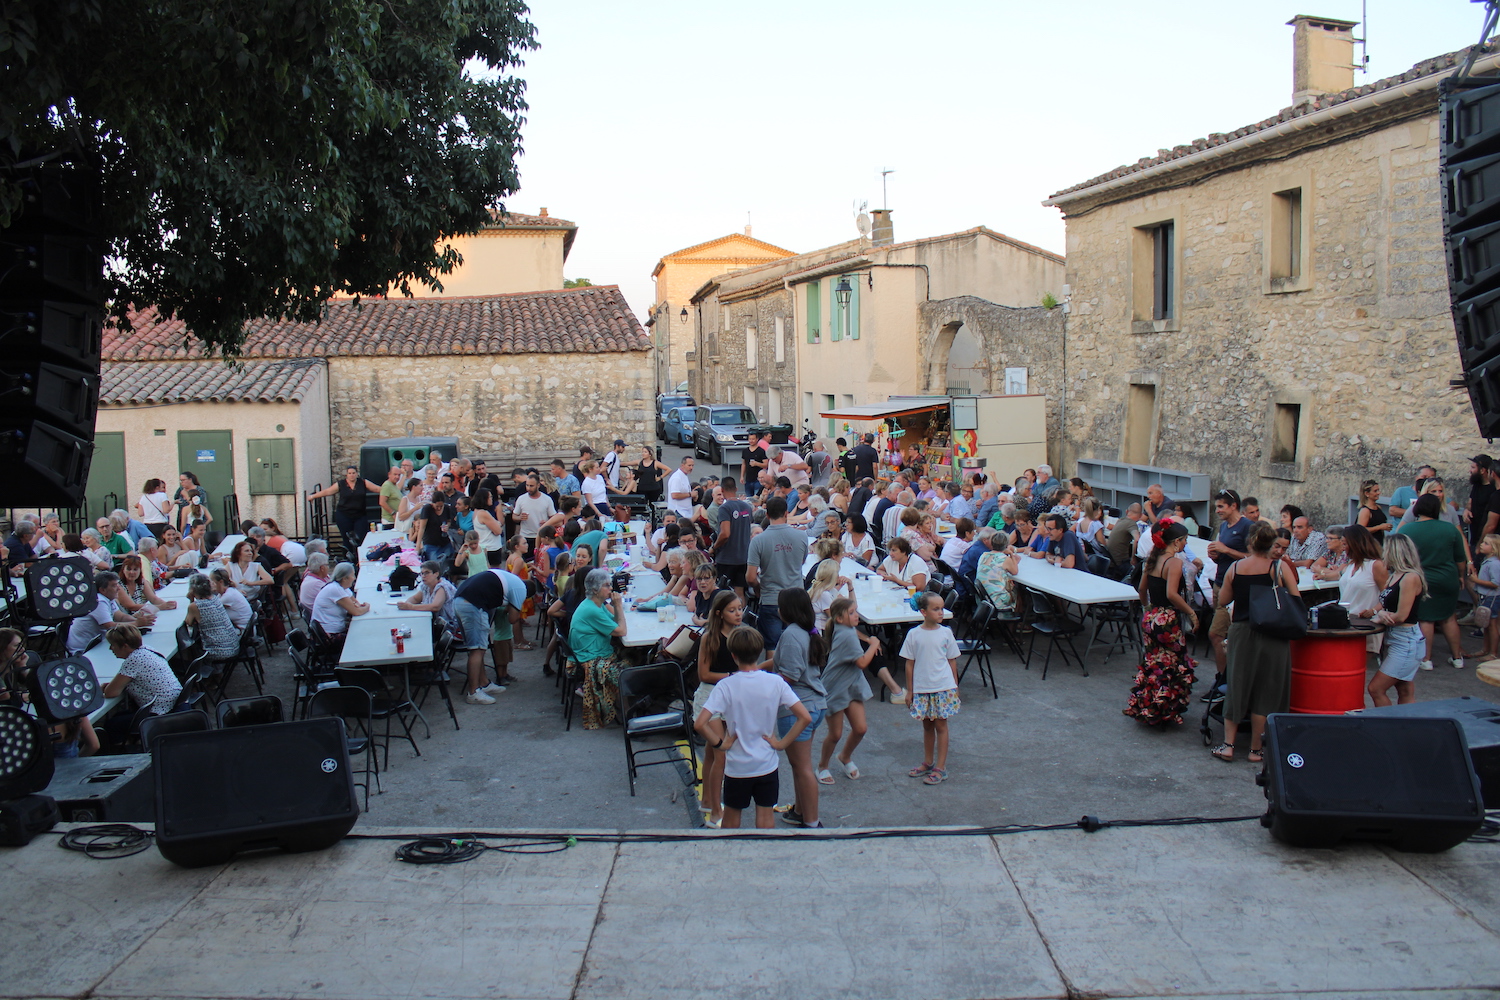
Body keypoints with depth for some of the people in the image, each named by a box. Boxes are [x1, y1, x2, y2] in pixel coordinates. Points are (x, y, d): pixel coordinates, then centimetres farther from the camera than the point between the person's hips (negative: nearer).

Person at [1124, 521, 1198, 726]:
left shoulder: (1153, 559, 8)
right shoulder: (1174, 562, -17)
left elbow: (1141, 589, 16)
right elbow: (1172, 594, -27)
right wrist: (1191, 612, -18)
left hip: (1150, 618, 8)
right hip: (1167, 621, -8)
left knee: (1151, 665, 17)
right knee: (1174, 668, 4)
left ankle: (1143, 709, 24)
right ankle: (1164, 713, 10)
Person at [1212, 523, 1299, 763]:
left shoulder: (1235, 568, -2)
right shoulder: (1280, 567, -9)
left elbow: (1222, 601, 6)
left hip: (1240, 633, 2)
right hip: (1271, 636, -2)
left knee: (1236, 687, 13)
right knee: (1265, 692, 8)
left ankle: (1228, 744, 11)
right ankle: (1256, 749, 13)